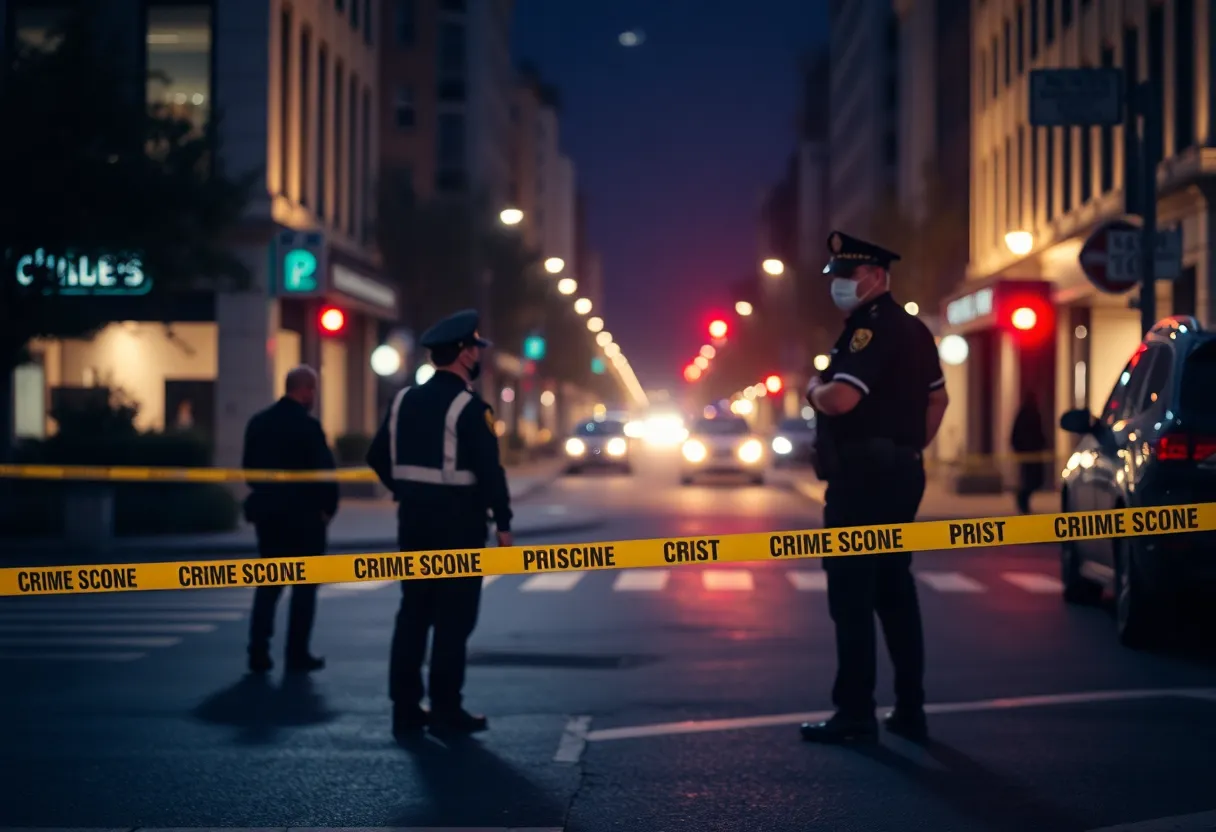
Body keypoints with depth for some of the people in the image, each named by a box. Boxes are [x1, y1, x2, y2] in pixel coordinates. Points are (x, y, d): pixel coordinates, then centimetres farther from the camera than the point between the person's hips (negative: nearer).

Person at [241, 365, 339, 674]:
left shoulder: (258, 422, 5)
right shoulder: (308, 426, -15)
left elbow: (249, 467, 9)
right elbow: (324, 471, -16)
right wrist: (328, 508, -3)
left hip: (267, 510, 6)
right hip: (303, 513, -6)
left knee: (268, 583, 13)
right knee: (304, 585, 5)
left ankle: (258, 653, 7)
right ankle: (297, 655, 5)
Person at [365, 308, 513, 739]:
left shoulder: (404, 400, 7)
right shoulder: (470, 408, -14)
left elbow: (378, 457, 11)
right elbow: (489, 469, -18)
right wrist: (503, 522, -11)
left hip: (413, 521, 7)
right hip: (459, 524, -7)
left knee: (413, 613, 10)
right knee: (454, 619, 0)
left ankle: (405, 710, 12)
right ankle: (446, 711, 2)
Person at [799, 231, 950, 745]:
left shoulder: (871, 328, -15)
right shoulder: (912, 329, 16)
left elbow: (840, 398, -26)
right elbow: (936, 398, 23)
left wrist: (813, 389, -6)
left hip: (861, 478, -10)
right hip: (901, 474, 10)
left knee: (852, 594, -6)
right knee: (894, 591, 13)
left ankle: (855, 714, -4)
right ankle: (909, 711, 16)